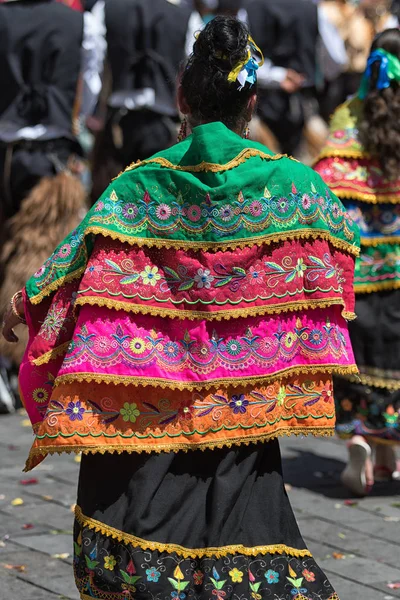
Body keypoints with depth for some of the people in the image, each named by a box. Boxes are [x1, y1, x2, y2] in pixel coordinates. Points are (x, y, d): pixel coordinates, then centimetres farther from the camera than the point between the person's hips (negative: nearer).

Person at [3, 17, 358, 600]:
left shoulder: (140, 184, -4)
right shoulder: (289, 180, -1)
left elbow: (77, 252, -2)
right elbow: (343, 235, 12)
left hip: (151, 389, 0)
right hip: (241, 391, 0)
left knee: (147, 498, 10)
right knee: (242, 508, 4)